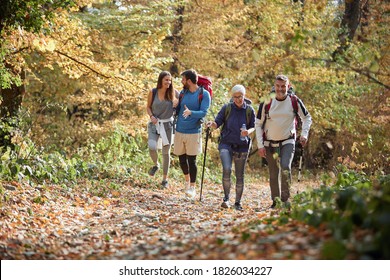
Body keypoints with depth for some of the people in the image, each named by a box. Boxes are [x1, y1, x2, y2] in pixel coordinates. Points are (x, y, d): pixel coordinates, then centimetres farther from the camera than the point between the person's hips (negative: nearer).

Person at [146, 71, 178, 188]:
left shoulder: (173, 93, -5)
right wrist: (151, 116, -12)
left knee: (166, 152, 5)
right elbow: (148, 107, 6)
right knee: (152, 147, -22)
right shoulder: (153, 92, -4)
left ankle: (165, 179, 19)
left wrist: (177, 104, -14)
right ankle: (156, 165, 12)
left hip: (167, 124, 0)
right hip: (154, 123, 0)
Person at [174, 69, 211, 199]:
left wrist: (191, 112, -33)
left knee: (191, 160, -1)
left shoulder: (204, 94, -6)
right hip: (179, 131, 5)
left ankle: (192, 187, 10)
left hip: (194, 132, -5)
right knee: (181, 158, 11)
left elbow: (203, 112, -15)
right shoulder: (182, 93, 9)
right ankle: (187, 180, 35)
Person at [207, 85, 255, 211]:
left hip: (242, 146, 1)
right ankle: (226, 198, -7)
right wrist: (212, 123, -23)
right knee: (226, 169, -22)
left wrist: (248, 131, -17)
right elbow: (217, 123, 1)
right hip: (226, 144, -1)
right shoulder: (227, 108, 0)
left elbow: (253, 127, 5)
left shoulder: (249, 110, 2)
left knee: (240, 176, 5)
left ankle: (238, 202, 19)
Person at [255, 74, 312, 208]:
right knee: (273, 174, 7)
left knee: (285, 168, -22)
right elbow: (258, 124, -1)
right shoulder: (267, 101, -9)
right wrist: (260, 145, -6)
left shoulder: (294, 100, -8)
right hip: (270, 143, 1)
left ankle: (285, 199, -13)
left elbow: (307, 118, 7)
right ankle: (275, 201, 21)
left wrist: (304, 134, -7)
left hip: (288, 141, -1)